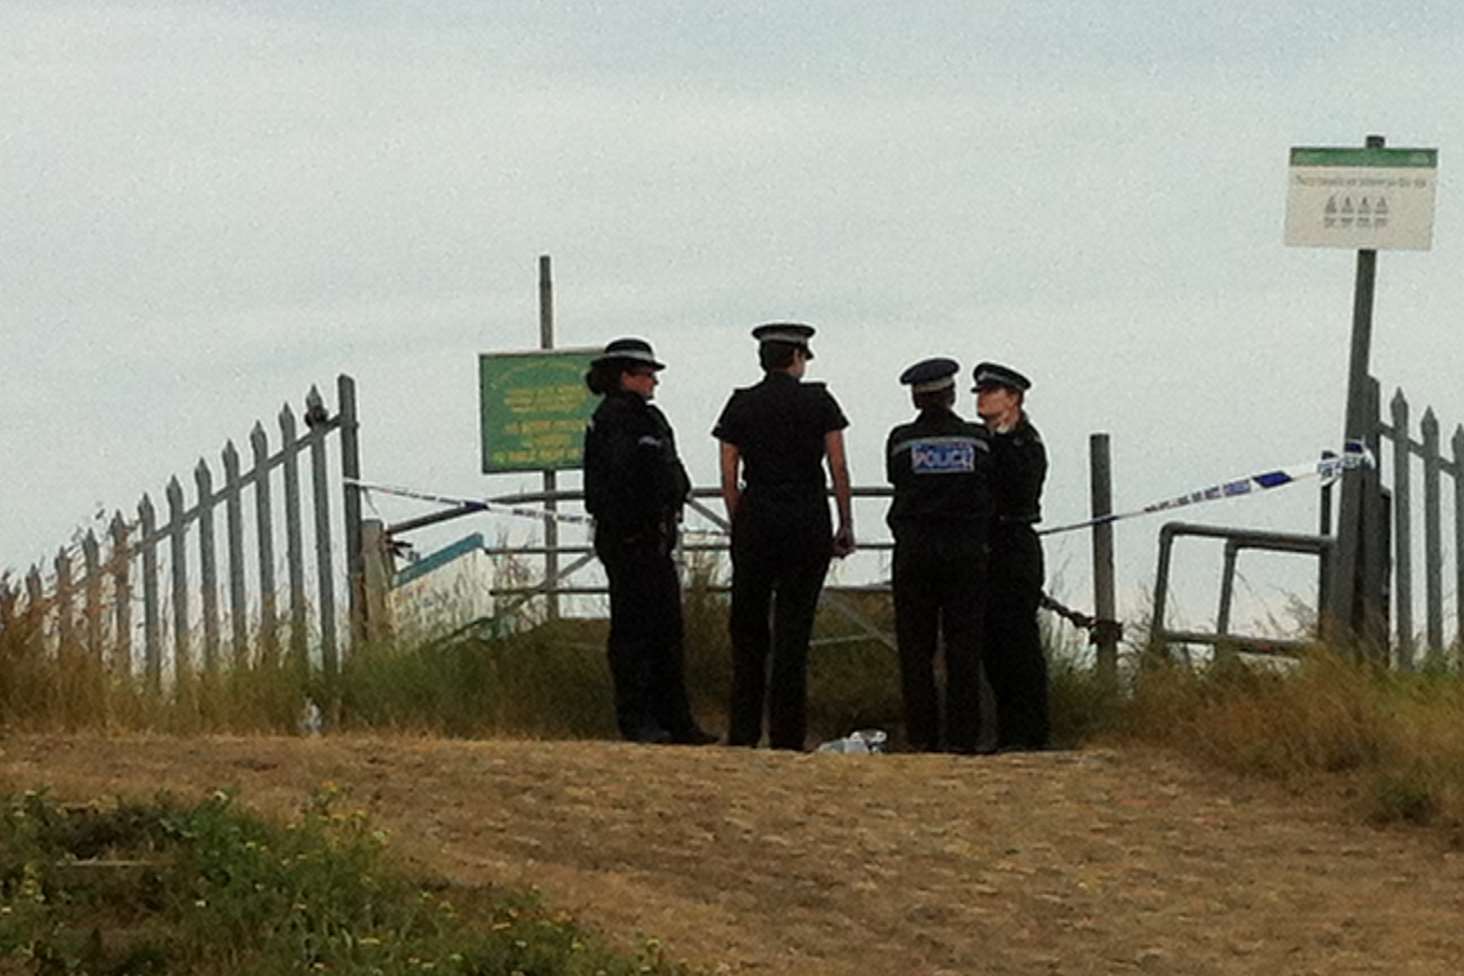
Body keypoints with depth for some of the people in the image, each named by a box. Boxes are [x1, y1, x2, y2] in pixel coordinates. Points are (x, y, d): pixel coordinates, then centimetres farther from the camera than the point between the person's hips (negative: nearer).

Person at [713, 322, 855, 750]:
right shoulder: (819, 402, -1)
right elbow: (839, 469, -2)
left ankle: (743, 734, 5)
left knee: (748, 627, 9)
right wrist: (846, 526, 4)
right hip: (809, 520, -1)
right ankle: (787, 736, 0)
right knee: (794, 627, 2)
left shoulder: (741, 405, 2)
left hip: (756, 520, 1)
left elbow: (729, 477, 1)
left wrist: (739, 524, 10)